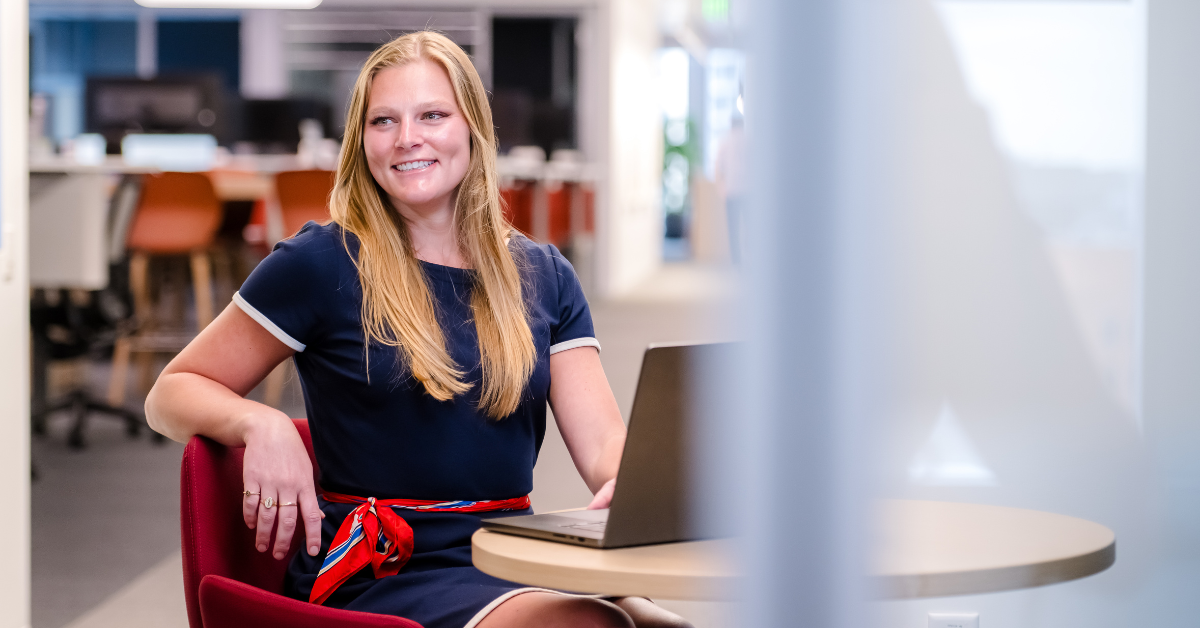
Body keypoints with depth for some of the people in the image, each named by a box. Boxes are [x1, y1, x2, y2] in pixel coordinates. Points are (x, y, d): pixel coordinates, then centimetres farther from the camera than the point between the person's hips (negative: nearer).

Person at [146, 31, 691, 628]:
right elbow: (170, 395, 5)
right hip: (372, 579, -4)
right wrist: (261, 424, -17)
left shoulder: (544, 276, 13)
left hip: (510, 571, 5)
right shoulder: (321, 264, 1)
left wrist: (625, 481, -18)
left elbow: (601, 438, 6)